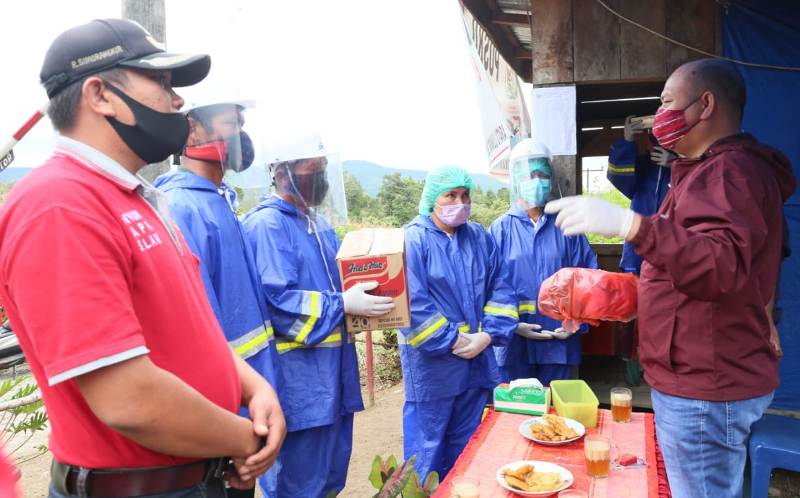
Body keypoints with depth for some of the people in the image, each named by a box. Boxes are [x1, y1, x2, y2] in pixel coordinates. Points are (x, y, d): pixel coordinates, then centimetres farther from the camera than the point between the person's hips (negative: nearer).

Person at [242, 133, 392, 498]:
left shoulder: (318, 222, 15)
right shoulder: (266, 224, -14)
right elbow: (276, 300, -24)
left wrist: (362, 298, 3)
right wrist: (343, 305, -23)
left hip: (333, 361, 9)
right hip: (297, 371, -9)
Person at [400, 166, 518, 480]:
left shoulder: (480, 238, 10)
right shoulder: (413, 239, -10)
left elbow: (501, 289, 7)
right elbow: (412, 303, -18)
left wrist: (488, 335, -6)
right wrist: (452, 342, -15)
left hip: (477, 361, 6)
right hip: (431, 364, -5)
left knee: (467, 447, 18)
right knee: (428, 446, 6)